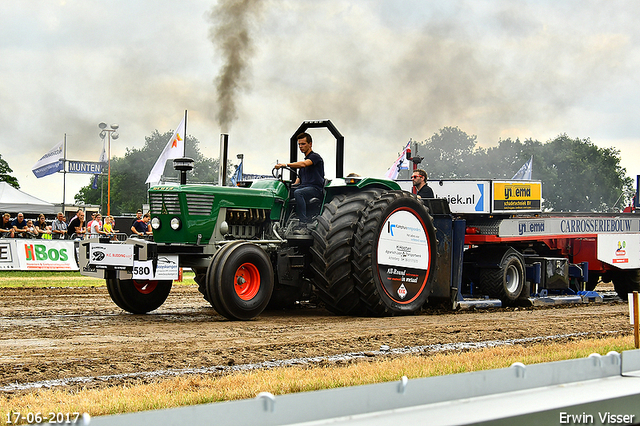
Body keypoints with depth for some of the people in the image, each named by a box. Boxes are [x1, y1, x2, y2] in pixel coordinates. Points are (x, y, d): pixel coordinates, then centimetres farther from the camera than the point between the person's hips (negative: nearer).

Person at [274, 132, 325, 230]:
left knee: (298, 193, -38)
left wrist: (286, 165, -31)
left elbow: (303, 164, -23)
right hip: (304, 187, 8)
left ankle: (304, 224, -41)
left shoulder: (315, 157, -2)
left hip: (315, 188, -8)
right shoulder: (304, 160, 26)